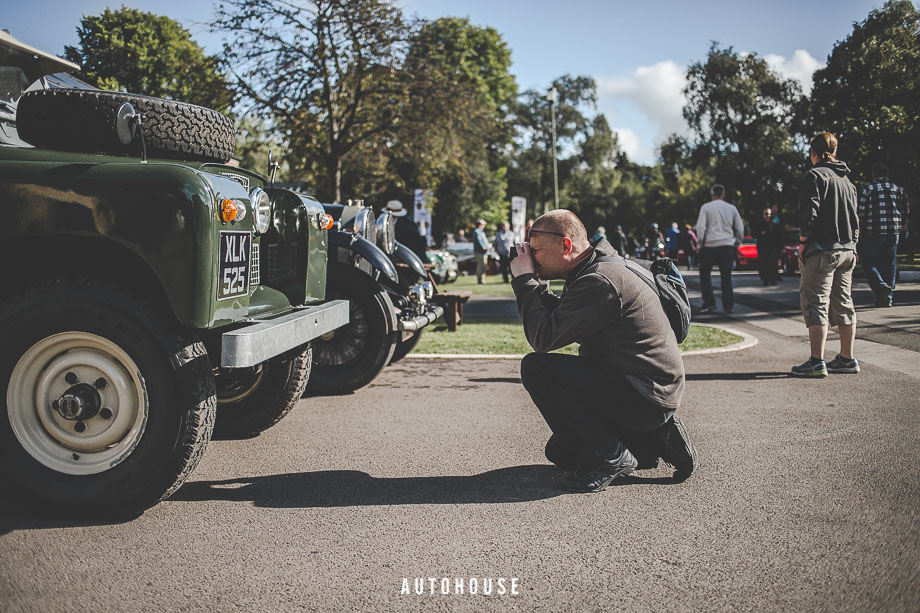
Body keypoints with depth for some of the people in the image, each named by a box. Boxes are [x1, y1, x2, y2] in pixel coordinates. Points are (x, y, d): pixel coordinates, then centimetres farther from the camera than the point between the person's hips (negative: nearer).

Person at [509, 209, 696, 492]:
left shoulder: (601, 282, -23)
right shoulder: (598, 269, 9)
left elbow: (544, 338, -25)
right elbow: (557, 318, 16)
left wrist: (525, 280, -15)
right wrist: (534, 284, 3)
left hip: (645, 396, -10)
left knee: (535, 368, -19)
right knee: (559, 451, 19)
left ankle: (608, 457, -11)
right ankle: (654, 441, 13)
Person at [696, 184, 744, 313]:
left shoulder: (706, 207, 0)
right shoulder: (731, 208, 10)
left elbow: (701, 226, -9)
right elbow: (740, 228, 12)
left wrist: (701, 242, 0)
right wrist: (738, 241, 24)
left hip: (710, 245, -3)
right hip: (727, 245, 3)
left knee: (705, 274, 8)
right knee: (726, 276, 6)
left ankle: (709, 303, -3)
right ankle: (728, 306, 2)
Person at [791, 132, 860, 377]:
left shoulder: (814, 176, -8)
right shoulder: (847, 179, 17)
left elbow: (809, 213, -16)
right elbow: (855, 216, 19)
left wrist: (802, 243, -9)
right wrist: (851, 242, 21)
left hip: (822, 250, -8)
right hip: (847, 249, 8)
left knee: (815, 302, -7)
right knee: (843, 302, 13)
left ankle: (816, 361, -11)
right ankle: (847, 359, 18)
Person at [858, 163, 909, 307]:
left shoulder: (868, 190, -4)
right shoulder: (898, 190, 10)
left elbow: (860, 213, -8)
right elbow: (905, 212, 12)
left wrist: (861, 230, 7)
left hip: (872, 235, -4)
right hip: (893, 234, 4)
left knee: (869, 263, 3)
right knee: (889, 266, 10)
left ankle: (881, 286, -20)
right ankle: (887, 298, 10)